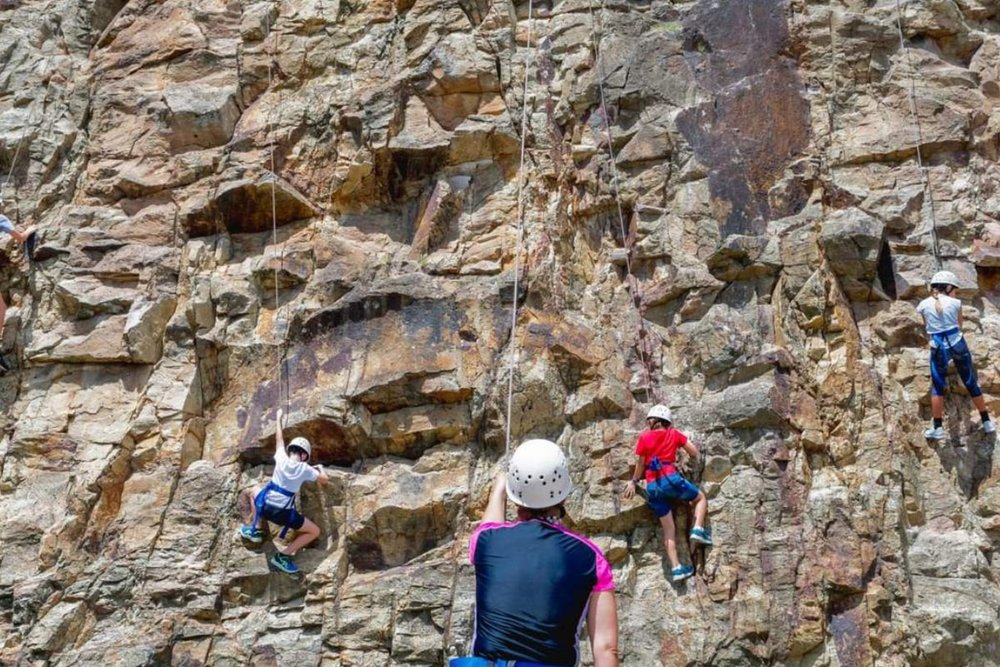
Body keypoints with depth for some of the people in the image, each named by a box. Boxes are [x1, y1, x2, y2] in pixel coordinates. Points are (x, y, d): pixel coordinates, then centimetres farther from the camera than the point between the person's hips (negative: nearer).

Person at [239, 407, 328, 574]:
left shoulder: (281, 459, 4)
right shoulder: (305, 469, -1)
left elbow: (279, 438, 21)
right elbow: (325, 479, 10)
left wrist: (279, 418, 35)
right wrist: (320, 468, 30)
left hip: (264, 506, 4)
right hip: (283, 514, -4)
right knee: (315, 532, 9)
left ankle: (254, 529, 27)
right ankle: (283, 555, -3)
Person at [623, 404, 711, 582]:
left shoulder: (644, 437, 10)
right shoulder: (673, 434, 11)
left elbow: (640, 465, 9)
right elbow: (694, 453, 14)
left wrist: (633, 482, 24)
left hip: (652, 487, 2)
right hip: (671, 479, -2)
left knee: (668, 529, 9)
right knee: (701, 498, 23)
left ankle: (676, 568, 2)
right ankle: (698, 529, 0)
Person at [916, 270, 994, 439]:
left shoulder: (924, 305, 2)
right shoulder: (955, 303, 0)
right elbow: (960, 325, 12)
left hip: (938, 348, 0)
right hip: (957, 344, 1)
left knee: (937, 387, 9)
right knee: (971, 383, 11)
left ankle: (937, 428, 4)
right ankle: (987, 422, 21)